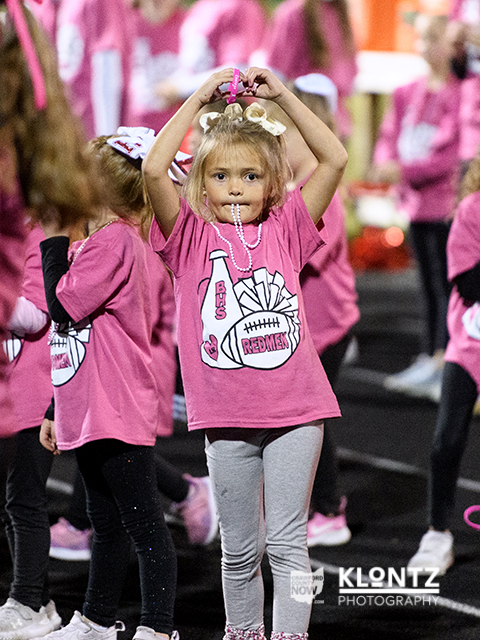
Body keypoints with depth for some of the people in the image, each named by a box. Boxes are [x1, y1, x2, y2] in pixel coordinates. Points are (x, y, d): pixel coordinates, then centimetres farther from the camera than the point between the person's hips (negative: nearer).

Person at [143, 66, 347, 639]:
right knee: (240, 548, 11)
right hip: (227, 418, 0)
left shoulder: (285, 228, 4)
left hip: (295, 410, 0)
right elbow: (153, 169, -15)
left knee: (286, 540, 1)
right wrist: (201, 97, -9)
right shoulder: (192, 235, 1)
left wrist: (282, 96, -3)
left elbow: (335, 160, -3)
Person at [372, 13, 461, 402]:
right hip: (417, 203, 7)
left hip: (446, 204, -7)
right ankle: (429, 361, 21)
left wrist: (405, 171, -21)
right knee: (430, 287, 14)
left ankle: (442, 365, -2)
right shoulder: (409, 93, 10)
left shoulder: (460, 94, -11)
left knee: (447, 286, -4)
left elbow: (450, 152, -17)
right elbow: (390, 136, 11)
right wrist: (385, 164, -10)